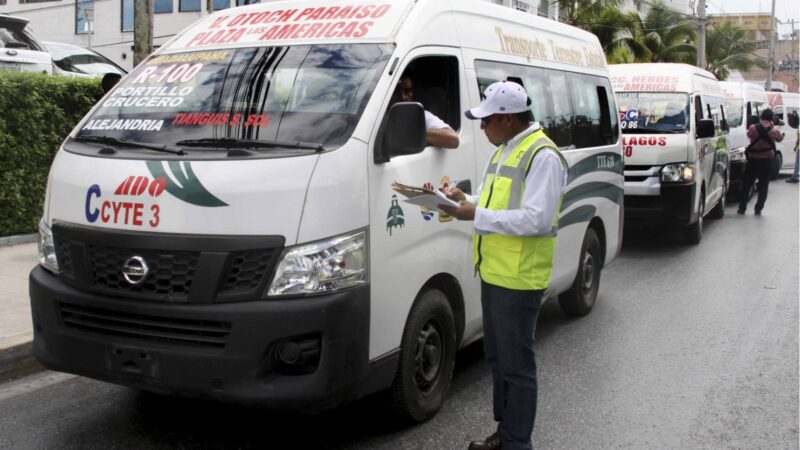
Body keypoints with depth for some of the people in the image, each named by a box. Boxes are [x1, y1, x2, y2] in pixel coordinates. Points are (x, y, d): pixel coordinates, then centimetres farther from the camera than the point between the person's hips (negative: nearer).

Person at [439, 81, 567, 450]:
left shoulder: (542, 156, -16)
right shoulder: (504, 150, 14)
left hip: (519, 280, -10)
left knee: (517, 365, 0)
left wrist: (478, 216, -22)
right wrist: (467, 201, 4)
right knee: (497, 358, 19)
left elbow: (536, 219, -25)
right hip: (494, 272, 10)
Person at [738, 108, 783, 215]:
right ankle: (758, 209, 8)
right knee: (763, 186, 8)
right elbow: (780, 138, 13)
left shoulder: (753, 128, -10)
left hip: (753, 160, 0)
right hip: (767, 161, 0)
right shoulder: (774, 131, -7)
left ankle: (742, 208, 12)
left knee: (746, 185, 10)